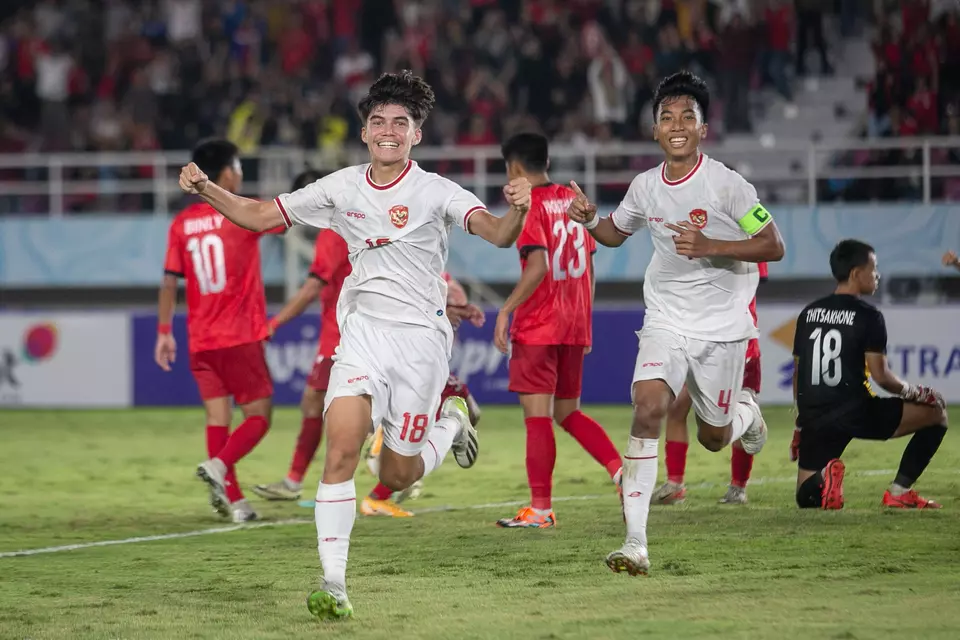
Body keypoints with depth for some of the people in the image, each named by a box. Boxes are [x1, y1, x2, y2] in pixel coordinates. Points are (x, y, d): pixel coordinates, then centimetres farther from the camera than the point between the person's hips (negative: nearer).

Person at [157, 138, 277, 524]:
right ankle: (218, 465, -24)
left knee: (218, 416, 8)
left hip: (201, 341, 5)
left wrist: (164, 332, 11)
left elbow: (169, 281, 5)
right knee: (258, 416, 0)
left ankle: (232, 500, 2)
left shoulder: (183, 222, 6)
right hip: (240, 337, -5)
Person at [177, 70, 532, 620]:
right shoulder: (342, 188, 4)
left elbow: (497, 234, -22)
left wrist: (517, 209, -44)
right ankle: (334, 584, -16)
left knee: (398, 476, 3)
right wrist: (205, 190, -4)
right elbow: (258, 215, 11)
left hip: (420, 336, -2)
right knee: (343, 446, -19)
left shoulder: (436, 192, -7)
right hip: (363, 331, 2)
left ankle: (452, 419, 36)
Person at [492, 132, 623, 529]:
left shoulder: (529, 205, -10)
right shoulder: (573, 200, 12)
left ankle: (540, 510, -4)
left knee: (537, 415, -4)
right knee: (568, 413, 16)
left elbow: (538, 268, -21)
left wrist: (506, 310, -17)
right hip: (575, 326, 7)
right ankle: (621, 470, -2)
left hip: (537, 326, -7)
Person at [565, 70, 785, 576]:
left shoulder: (726, 184, -15)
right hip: (666, 320, 2)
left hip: (722, 325, -2)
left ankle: (746, 413, 49)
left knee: (713, 438, 8)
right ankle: (635, 543, -23)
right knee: (648, 408, -21)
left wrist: (710, 246, -26)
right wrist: (589, 219, -6)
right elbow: (616, 233, 18)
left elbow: (773, 247, -13)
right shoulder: (645, 187, -1)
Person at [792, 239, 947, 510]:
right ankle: (899, 492, 3)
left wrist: (802, 424, 27)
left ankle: (822, 477, -17)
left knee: (807, 498, 21)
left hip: (814, 417, 5)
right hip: (856, 412, -5)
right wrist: (913, 392, 7)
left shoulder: (808, 313, 13)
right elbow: (880, 376, -12)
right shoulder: (868, 316, -6)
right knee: (936, 414, 10)